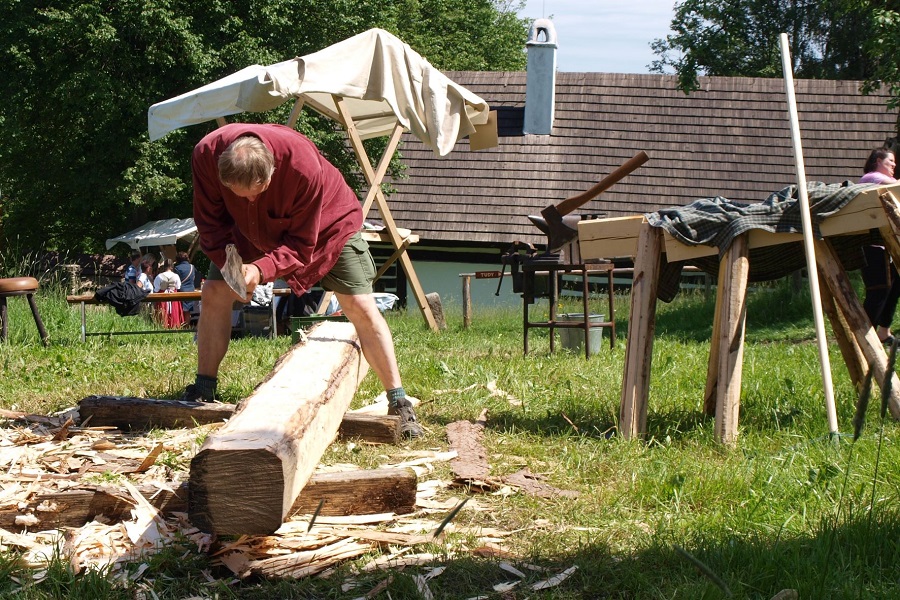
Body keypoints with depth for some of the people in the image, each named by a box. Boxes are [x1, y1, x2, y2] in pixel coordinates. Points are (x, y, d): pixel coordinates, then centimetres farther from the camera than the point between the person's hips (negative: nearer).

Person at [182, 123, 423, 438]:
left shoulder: (304, 165, -42)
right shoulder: (207, 154, -33)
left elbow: (303, 243, -30)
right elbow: (211, 221, -15)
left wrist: (262, 269, -45)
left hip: (325, 223, -4)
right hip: (251, 229, 4)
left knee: (360, 306, -13)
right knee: (214, 294, -7)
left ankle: (399, 403, -7)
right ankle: (203, 390, 6)